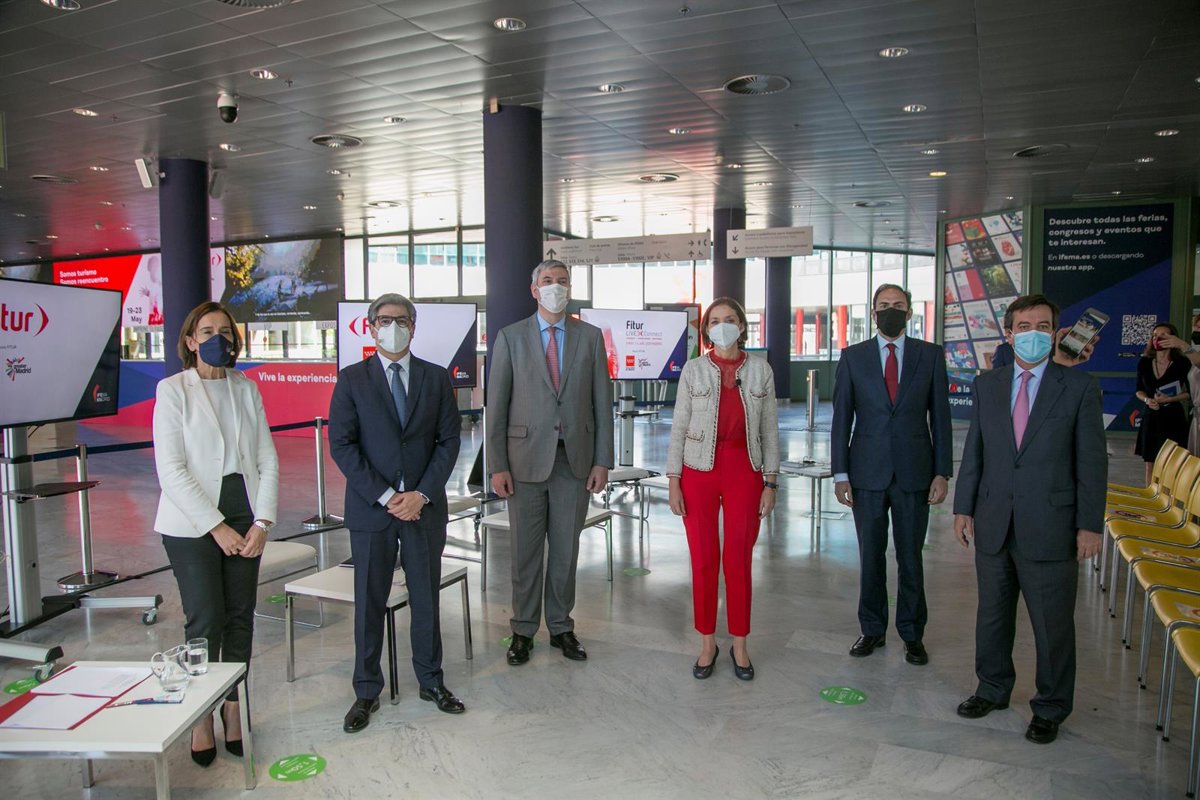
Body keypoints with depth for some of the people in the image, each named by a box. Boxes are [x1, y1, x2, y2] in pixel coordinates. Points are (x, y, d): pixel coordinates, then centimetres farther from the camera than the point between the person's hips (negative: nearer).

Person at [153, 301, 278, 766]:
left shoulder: (247, 388, 8)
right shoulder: (173, 390, -3)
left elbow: (268, 459, 5)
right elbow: (170, 469, -9)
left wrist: (262, 522, -5)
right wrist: (216, 527, -13)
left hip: (245, 519, 4)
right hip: (192, 524, -3)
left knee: (240, 617, 6)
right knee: (205, 620, -2)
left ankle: (233, 709, 21)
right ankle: (201, 718, 15)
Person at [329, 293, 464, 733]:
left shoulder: (436, 378, 5)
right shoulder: (352, 379, 0)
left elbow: (449, 441, 2)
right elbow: (341, 445, -5)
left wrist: (422, 494, -9)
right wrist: (384, 496, -12)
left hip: (425, 506, 1)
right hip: (370, 508, -1)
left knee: (426, 597, 11)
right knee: (369, 602, 7)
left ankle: (431, 680, 27)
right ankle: (367, 692, 22)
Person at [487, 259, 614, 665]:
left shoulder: (590, 337, 5)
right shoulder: (510, 337, 1)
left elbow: (602, 402, 4)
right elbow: (496, 406, -1)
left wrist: (602, 461, -1)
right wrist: (497, 465, -6)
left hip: (575, 458, 1)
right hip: (526, 457, -1)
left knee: (566, 549, 11)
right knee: (526, 550, 8)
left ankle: (561, 627, 26)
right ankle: (523, 630, 23)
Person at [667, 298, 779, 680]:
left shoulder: (761, 370, 3)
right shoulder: (694, 369, 1)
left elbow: (769, 430, 5)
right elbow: (679, 428, 1)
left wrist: (771, 483, 1)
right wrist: (674, 482, -3)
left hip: (745, 473, 0)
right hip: (699, 472, 0)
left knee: (739, 562, 5)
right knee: (704, 562, 5)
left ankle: (739, 645, 21)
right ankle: (707, 644, 21)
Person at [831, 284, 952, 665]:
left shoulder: (930, 355, 4)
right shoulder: (852, 357, 3)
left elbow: (940, 417, 3)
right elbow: (841, 418, 2)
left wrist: (942, 473, -2)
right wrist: (840, 473, -2)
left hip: (914, 473, 0)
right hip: (868, 473, 0)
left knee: (910, 557, 8)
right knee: (871, 556, 9)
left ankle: (912, 634, 23)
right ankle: (872, 629, 24)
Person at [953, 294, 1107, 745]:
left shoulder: (1079, 387, -3)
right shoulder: (987, 385, 7)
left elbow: (1092, 462, -4)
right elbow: (973, 451, 9)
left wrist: (1089, 525, -8)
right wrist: (964, 507, 5)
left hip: (1050, 529, -3)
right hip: (994, 525, 3)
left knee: (1053, 624, 8)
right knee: (992, 615, 17)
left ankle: (1050, 708, 28)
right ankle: (993, 689, 37)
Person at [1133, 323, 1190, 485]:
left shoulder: (1182, 363, -6)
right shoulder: (1144, 363, 3)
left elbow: (1191, 392, -2)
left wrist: (1170, 399, -16)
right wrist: (1147, 399, -8)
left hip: (1173, 419, -3)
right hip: (1151, 419, 3)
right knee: (1150, 465, 8)